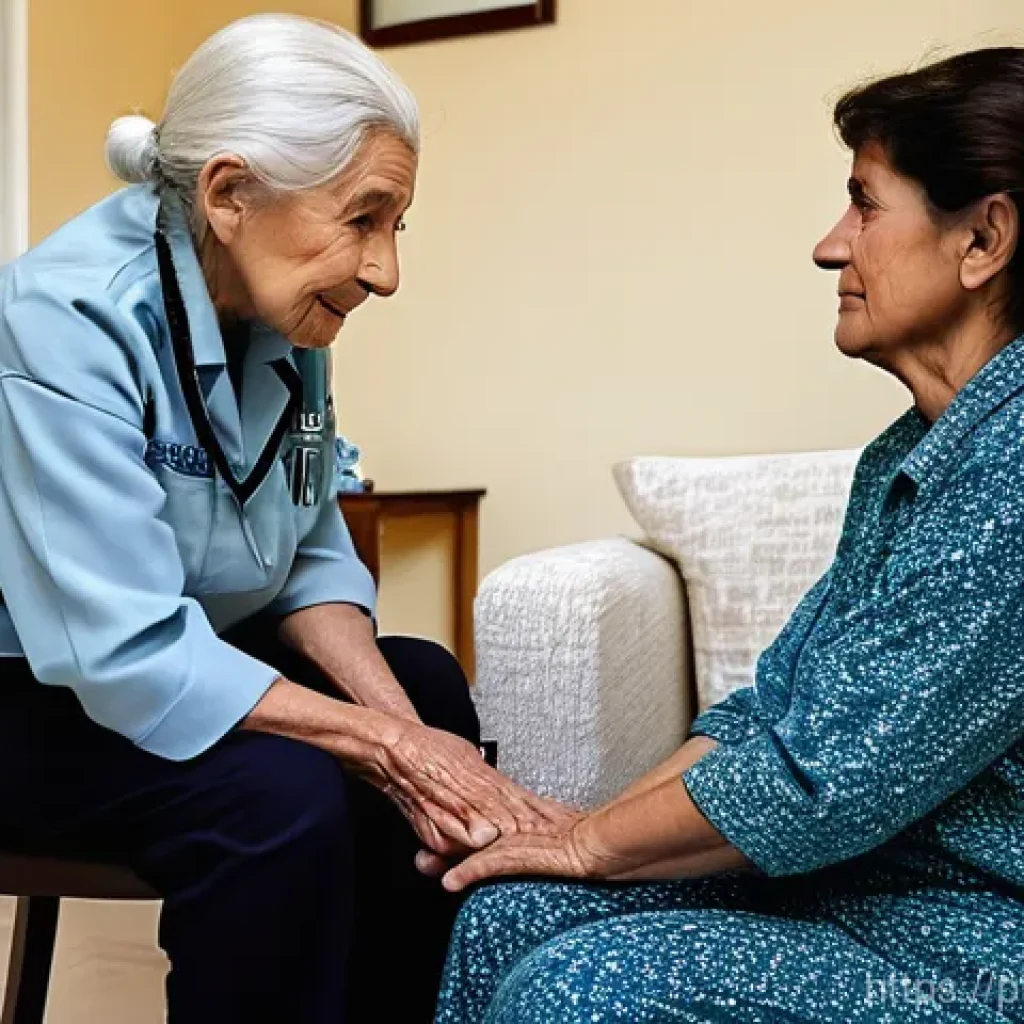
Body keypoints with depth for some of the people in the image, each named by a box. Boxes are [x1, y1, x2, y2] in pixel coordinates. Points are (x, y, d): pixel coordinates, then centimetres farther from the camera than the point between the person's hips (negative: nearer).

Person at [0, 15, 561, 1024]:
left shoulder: (286, 319, -6)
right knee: (282, 797, -29)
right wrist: (382, 742, -29)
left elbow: (312, 556, -1)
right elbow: (129, 656, -32)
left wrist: (399, 721, -17)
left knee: (429, 688, 2)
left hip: (177, 658, 8)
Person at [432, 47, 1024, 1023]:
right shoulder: (908, 453, 8)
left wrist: (596, 841, -9)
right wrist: (587, 828, 0)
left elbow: (836, 777, -24)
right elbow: (776, 703, 9)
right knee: (509, 916, -3)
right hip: (844, 881, 8)